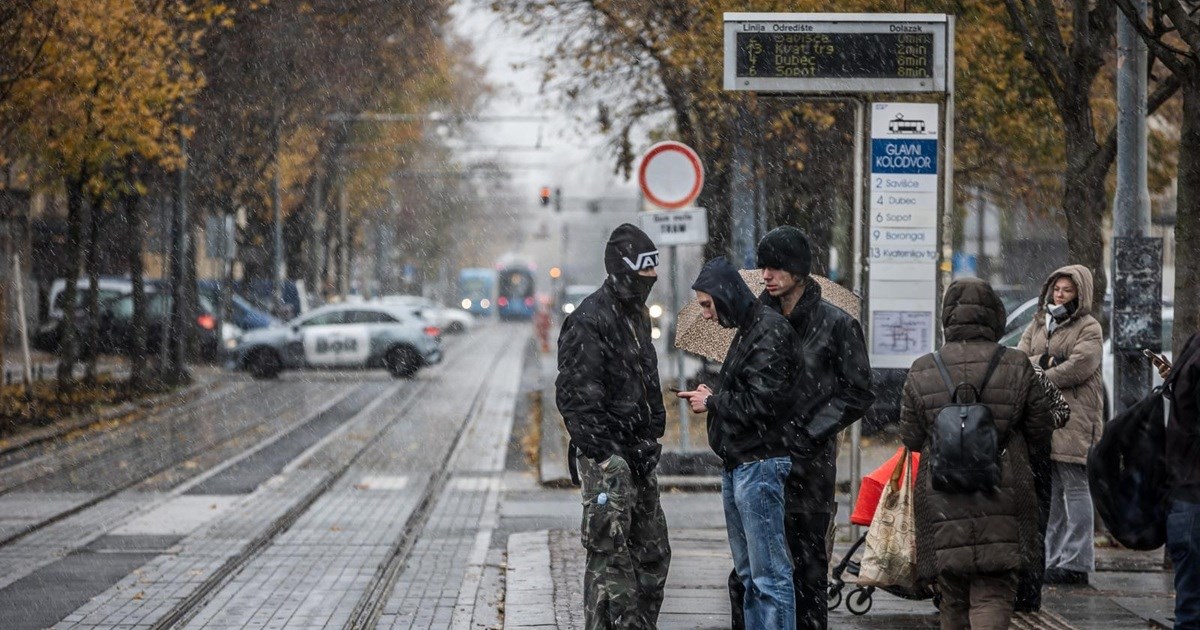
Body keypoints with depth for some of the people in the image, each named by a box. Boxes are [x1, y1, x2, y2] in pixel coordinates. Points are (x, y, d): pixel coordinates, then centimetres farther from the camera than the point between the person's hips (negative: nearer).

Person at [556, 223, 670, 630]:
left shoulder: (637, 315, 16)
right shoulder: (589, 321, -14)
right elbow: (575, 396, -19)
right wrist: (603, 455, -20)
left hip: (638, 455, 10)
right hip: (608, 458, -9)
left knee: (653, 552, 13)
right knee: (610, 557, -8)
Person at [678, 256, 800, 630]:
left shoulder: (769, 331, -13)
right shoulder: (747, 330, 18)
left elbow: (762, 402, -21)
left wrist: (713, 403, -8)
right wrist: (712, 398, 7)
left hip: (759, 464, -11)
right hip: (736, 464, 11)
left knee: (769, 576, -9)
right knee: (749, 573, 15)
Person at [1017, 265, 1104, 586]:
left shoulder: (1089, 328, 0)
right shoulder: (1037, 325, 19)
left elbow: (1080, 365, -15)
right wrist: (1045, 362, -14)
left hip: (1074, 418, -7)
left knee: (1075, 487, -8)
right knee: (1048, 492, 11)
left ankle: (1076, 562, -8)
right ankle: (1052, 560, 17)